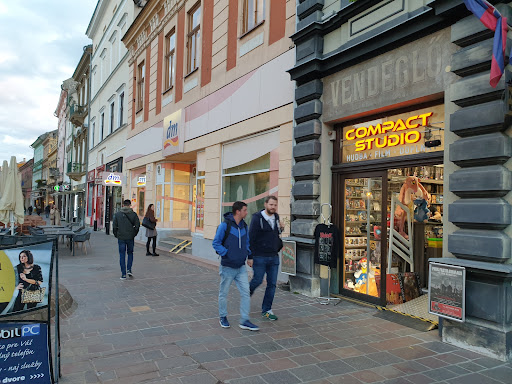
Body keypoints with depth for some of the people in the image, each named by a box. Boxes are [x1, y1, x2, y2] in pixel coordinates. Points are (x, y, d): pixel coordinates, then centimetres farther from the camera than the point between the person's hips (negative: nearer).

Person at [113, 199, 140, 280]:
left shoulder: (117, 214, 0)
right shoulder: (133, 214, -3)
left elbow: (114, 226, 0)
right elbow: (137, 225, -4)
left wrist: (116, 235, 13)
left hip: (121, 237, 0)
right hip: (130, 237, 0)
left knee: (122, 255, 6)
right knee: (130, 253, 18)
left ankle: (123, 274, 6)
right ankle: (129, 269, 5)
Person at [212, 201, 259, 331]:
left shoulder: (244, 226, 7)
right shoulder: (225, 225, -13)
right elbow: (216, 243, -10)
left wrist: (247, 253, 6)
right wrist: (226, 254, -15)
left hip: (241, 267, 5)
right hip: (228, 267, -5)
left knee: (246, 293, 1)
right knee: (224, 294, 10)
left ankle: (244, 321, 10)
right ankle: (223, 317, 30)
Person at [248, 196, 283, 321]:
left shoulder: (276, 217, 9)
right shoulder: (257, 218, -9)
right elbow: (251, 238, -11)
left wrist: (279, 246, 6)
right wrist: (250, 257, -13)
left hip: (274, 257, 6)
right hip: (259, 257, -5)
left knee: (272, 284, 5)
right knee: (257, 281, 1)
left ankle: (266, 310, 18)